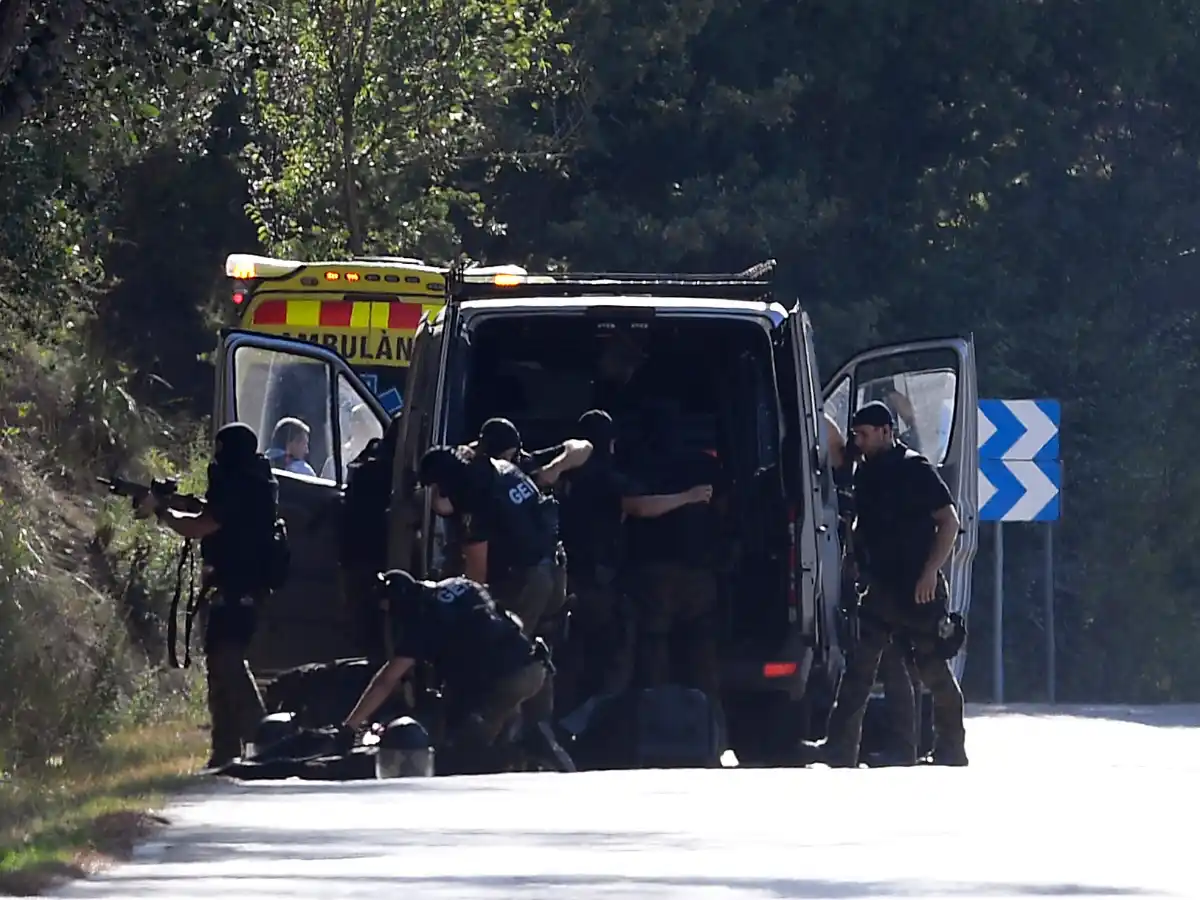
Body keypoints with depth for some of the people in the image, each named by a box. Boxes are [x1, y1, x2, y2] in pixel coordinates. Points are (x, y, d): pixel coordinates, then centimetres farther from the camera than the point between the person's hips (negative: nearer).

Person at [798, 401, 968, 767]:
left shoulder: (915, 470, -9)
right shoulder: (865, 473, 13)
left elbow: (950, 521, -10)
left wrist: (930, 572, -17)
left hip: (917, 590, -7)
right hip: (880, 587, 7)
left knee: (933, 669, 1)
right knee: (858, 668, -1)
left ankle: (950, 749, 11)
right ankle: (840, 747, -4)